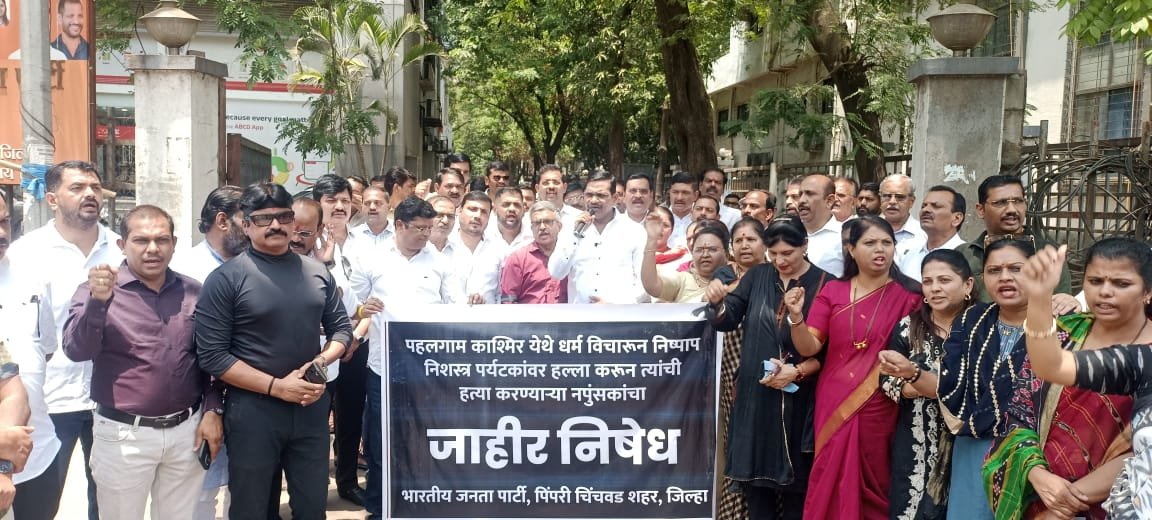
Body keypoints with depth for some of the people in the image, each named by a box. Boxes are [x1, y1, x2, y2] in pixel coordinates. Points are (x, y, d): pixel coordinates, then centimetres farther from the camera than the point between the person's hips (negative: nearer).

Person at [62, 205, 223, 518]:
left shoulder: (194, 292, 4)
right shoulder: (98, 289, -4)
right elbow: (77, 350, -17)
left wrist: (213, 410, 3)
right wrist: (98, 301, -31)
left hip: (187, 431, 3)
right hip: (124, 434, -2)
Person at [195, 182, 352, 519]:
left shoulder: (317, 273, 4)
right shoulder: (226, 279, -9)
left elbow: (341, 327, 11)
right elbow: (212, 355, -13)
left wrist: (320, 362, -10)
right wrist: (276, 386, -17)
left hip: (311, 407, 4)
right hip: (252, 410, -3)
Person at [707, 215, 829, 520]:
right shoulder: (757, 276, 6)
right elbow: (727, 322, 2)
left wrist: (797, 372, -17)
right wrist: (718, 302, -19)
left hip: (798, 397, -2)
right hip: (754, 393, 3)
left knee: (794, 478, 7)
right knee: (754, 473, 7)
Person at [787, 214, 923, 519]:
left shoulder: (909, 295, -3)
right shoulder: (832, 291, 4)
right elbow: (808, 347, -3)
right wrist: (796, 316, -20)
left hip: (880, 409, -2)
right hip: (834, 406, 2)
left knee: (873, 489, 7)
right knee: (832, 488, 7)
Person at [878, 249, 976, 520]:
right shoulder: (908, 327, 2)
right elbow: (886, 381, 1)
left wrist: (914, 374, -26)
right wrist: (933, 385, -13)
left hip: (962, 442, -1)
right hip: (915, 442, 1)